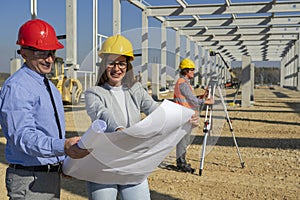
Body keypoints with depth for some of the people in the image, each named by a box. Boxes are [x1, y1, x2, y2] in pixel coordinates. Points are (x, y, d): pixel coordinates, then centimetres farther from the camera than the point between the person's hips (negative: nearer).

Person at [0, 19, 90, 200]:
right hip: (29, 180, -9)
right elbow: (23, 135, -27)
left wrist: (65, 163, 12)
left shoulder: (51, 88, 14)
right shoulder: (15, 87, -16)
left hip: (53, 176, 9)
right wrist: (63, 147, -39)